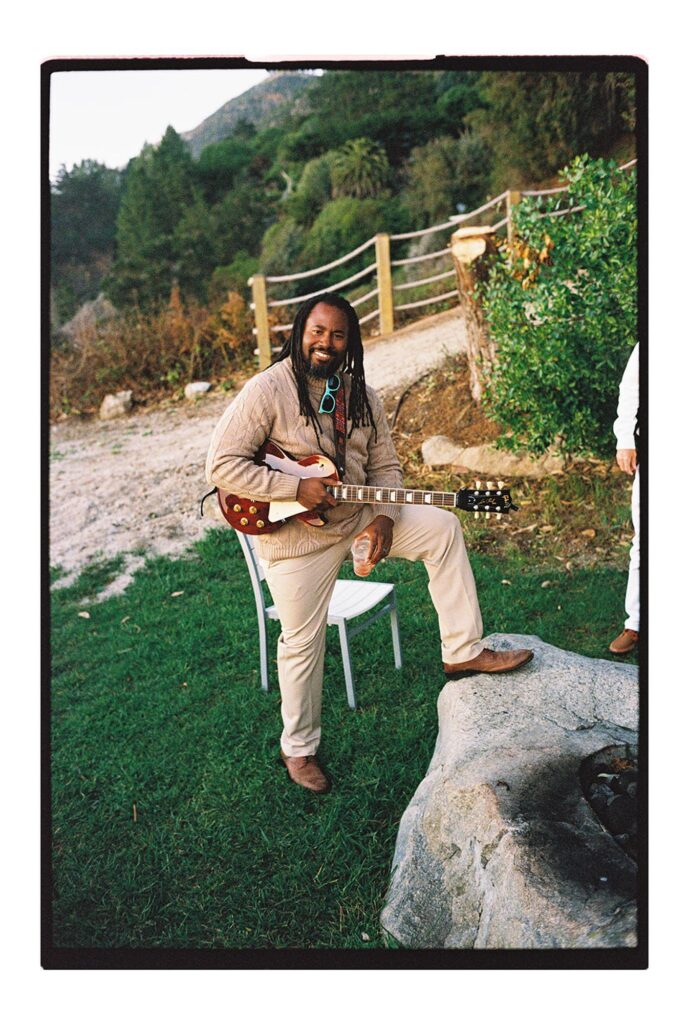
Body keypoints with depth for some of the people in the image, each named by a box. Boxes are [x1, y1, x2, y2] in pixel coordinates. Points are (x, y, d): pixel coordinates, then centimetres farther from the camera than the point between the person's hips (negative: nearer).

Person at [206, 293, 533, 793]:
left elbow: (385, 466, 7)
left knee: (443, 528, -4)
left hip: (358, 515, 6)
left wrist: (385, 517, -12)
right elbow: (222, 464, -22)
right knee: (303, 643, 4)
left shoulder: (362, 396, 3)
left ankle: (463, 651, 4)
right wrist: (297, 488, -26)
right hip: (296, 534, -5)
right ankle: (299, 747, 27)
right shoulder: (267, 390, -16)